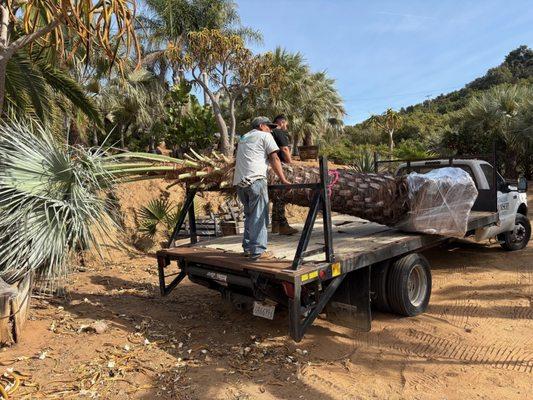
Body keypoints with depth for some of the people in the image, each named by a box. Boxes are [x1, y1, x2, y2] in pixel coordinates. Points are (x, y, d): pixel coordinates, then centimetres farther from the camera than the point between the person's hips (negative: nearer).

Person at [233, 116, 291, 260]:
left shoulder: (243, 138, 29)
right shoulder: (265, 136, 8)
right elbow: (274, 159, 1)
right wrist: (283, 180, -1)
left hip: (239, 181, 7)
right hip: (255, 180, -7)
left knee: (249, 215, 16)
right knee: (259, 216, -5)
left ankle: (248, 248, 17)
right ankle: (258, 251, -7)